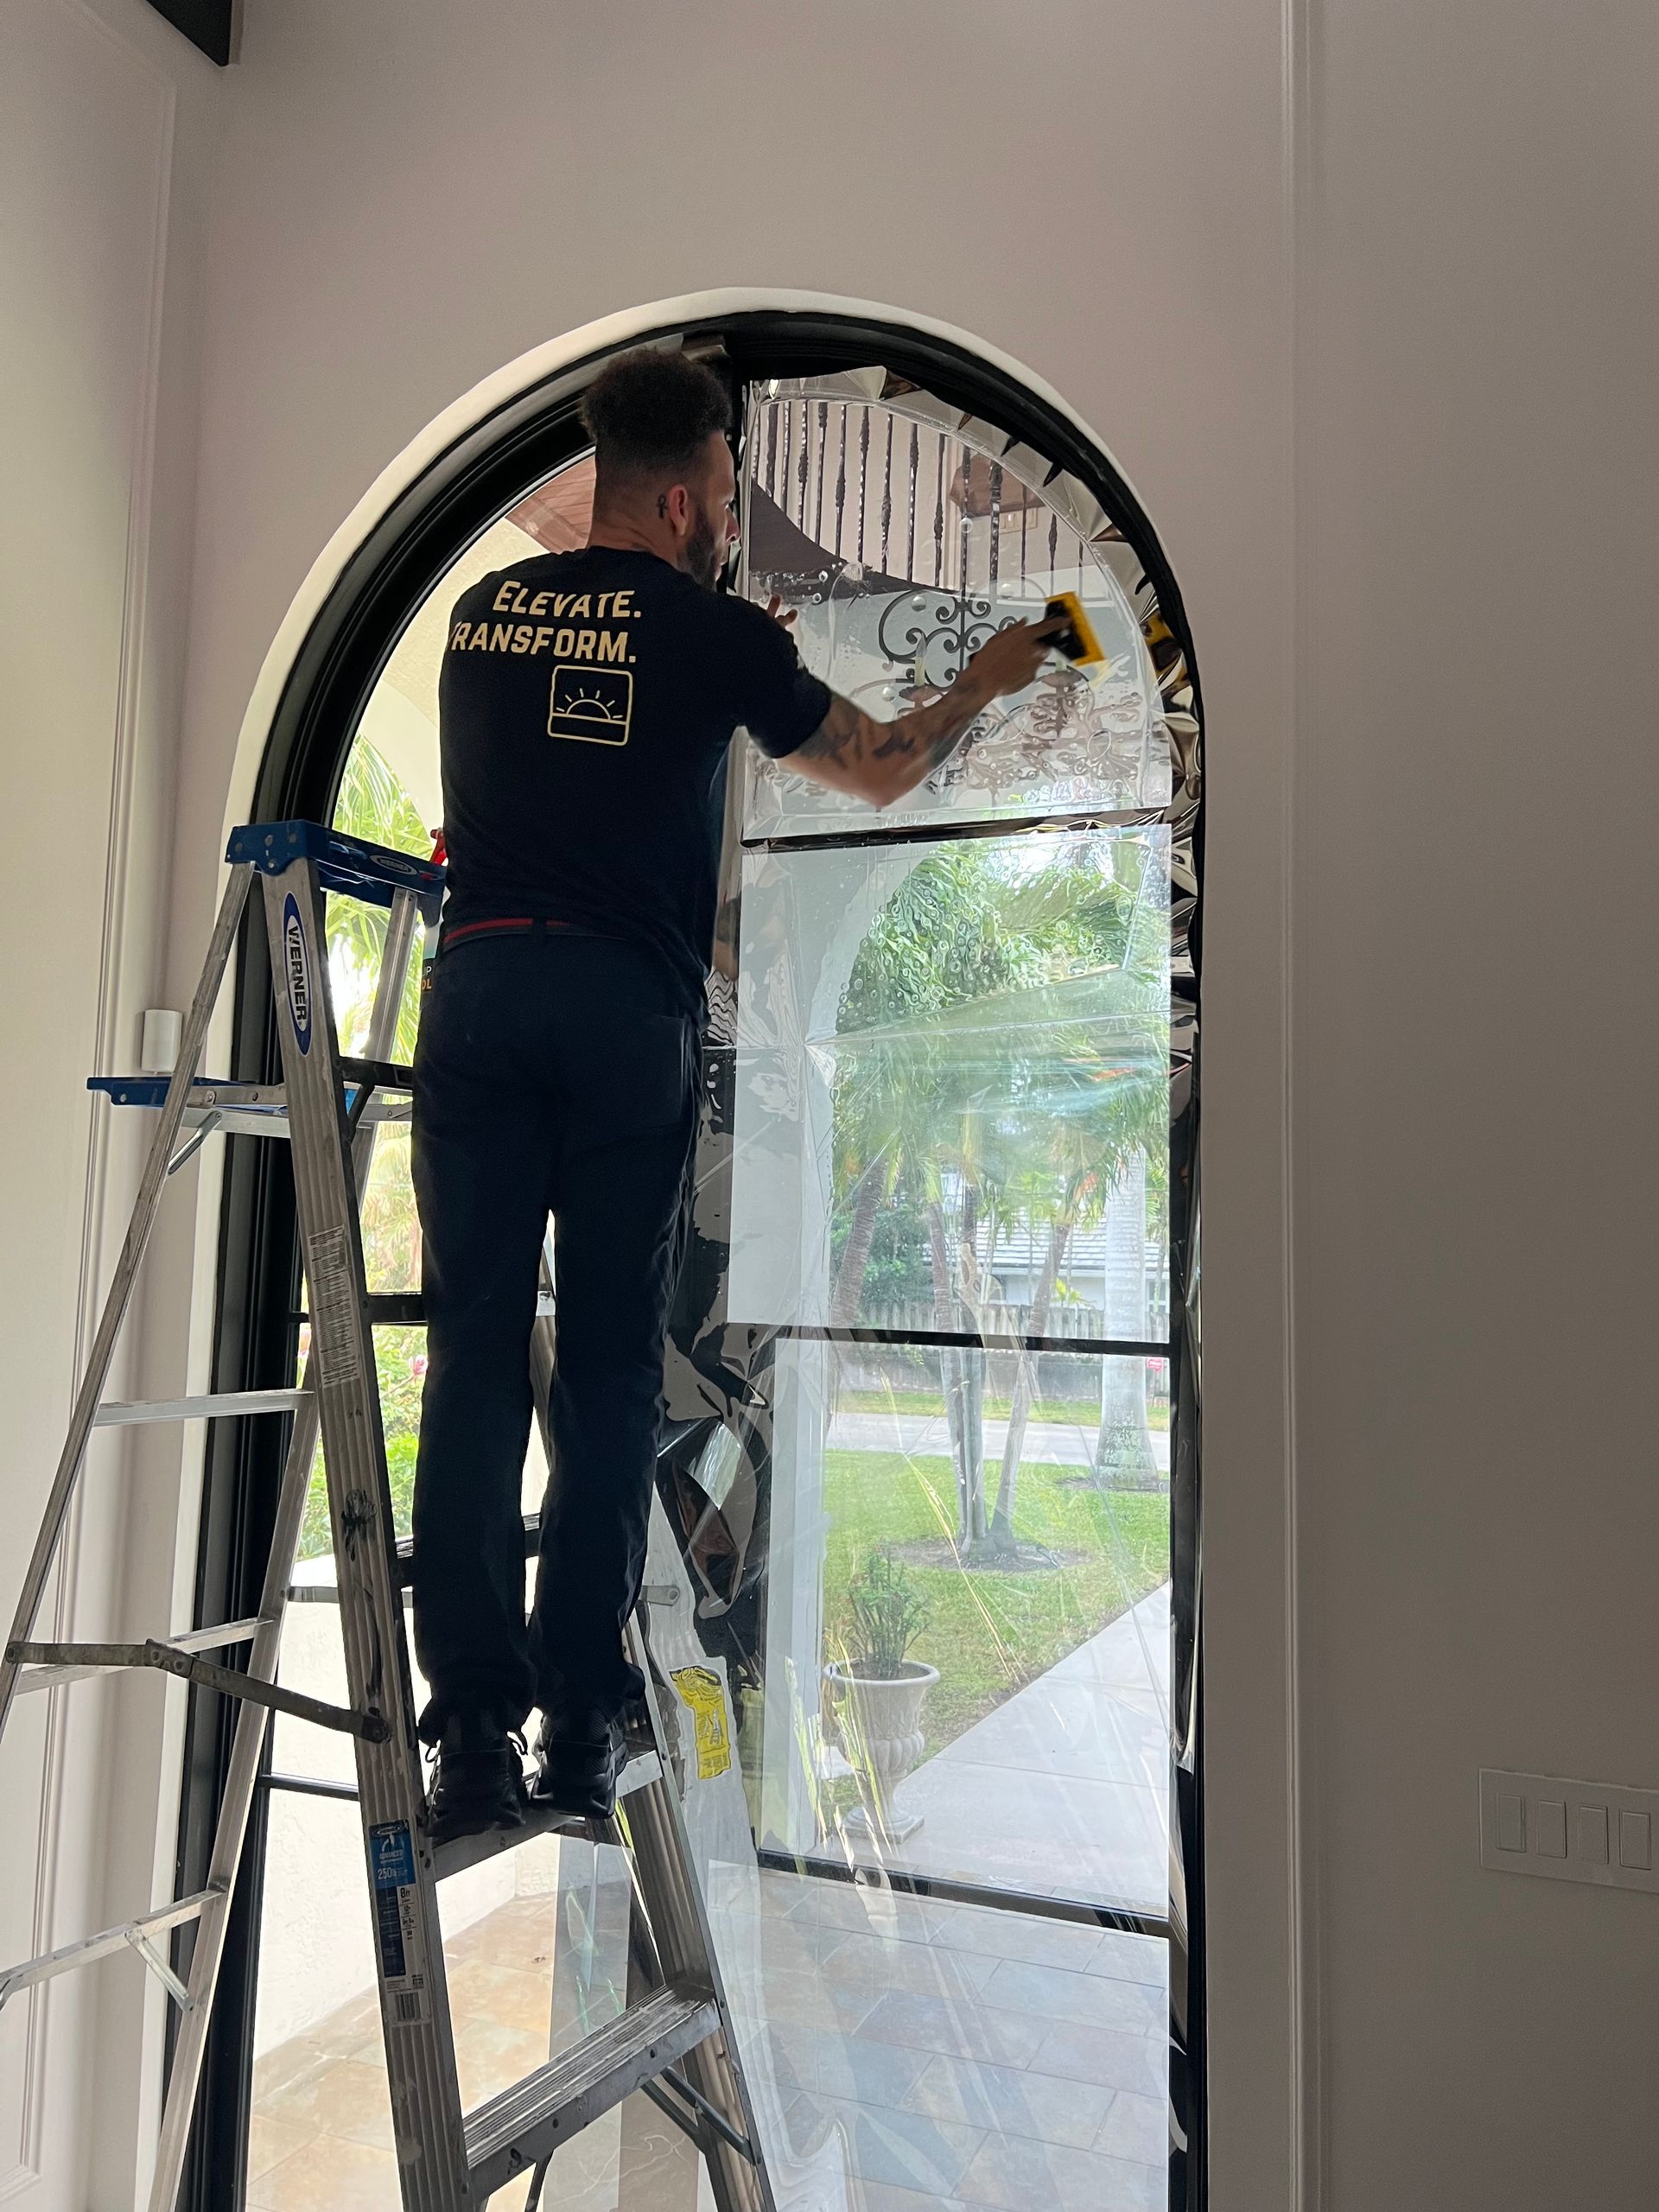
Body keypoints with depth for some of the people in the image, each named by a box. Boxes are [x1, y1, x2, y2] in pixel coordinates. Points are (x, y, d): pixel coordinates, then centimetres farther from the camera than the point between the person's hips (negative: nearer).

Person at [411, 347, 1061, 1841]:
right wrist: (985, 687, 34)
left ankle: (474, 1729, 4)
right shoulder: (712, 634, 5)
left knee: (474, 1356, 3)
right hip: (626, 1003, -3)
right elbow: (880, 774, 16)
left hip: (476, 984, 4)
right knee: (612, 1369, 3)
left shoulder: (483, 611, 18)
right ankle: (581, 1726, 8)